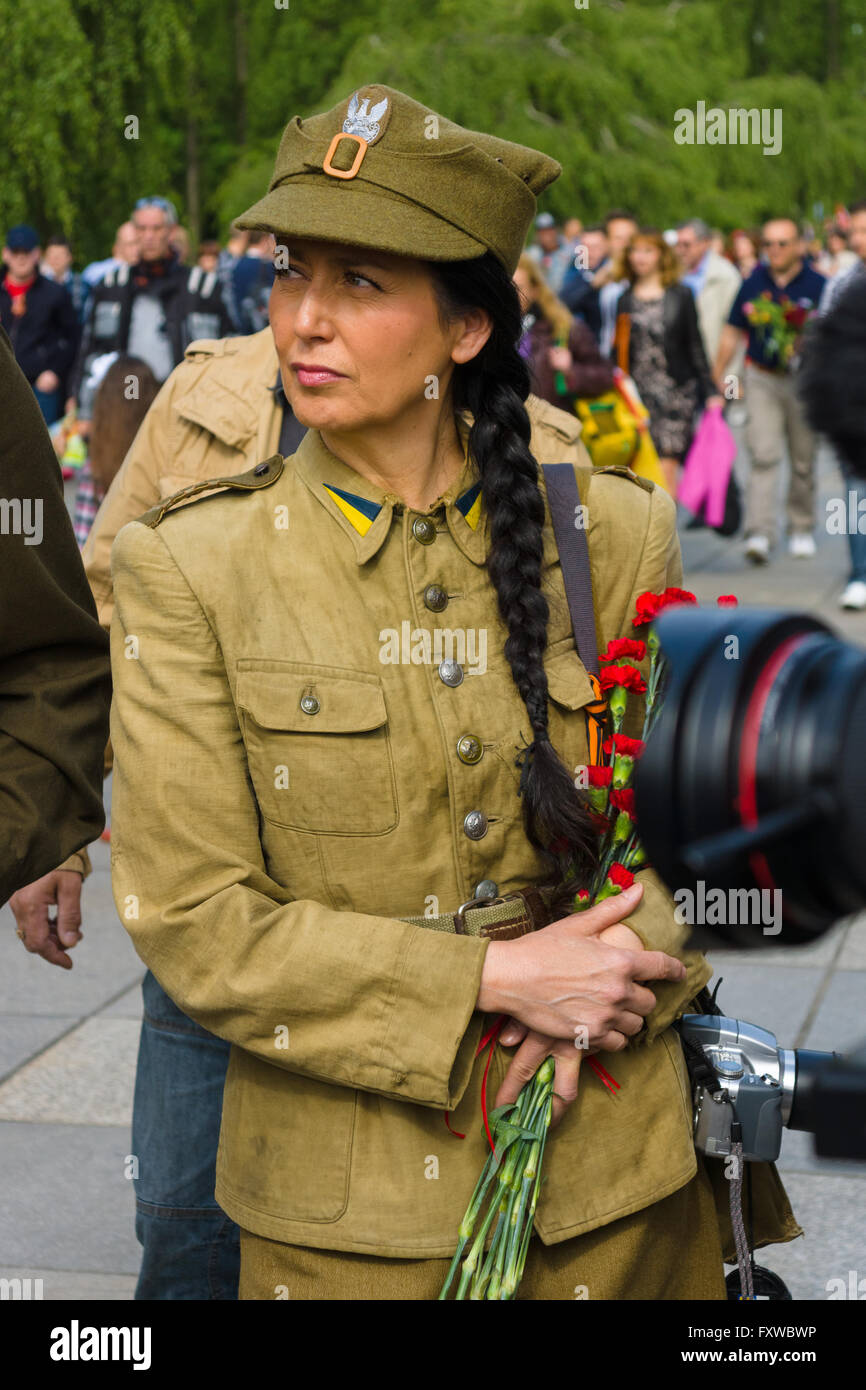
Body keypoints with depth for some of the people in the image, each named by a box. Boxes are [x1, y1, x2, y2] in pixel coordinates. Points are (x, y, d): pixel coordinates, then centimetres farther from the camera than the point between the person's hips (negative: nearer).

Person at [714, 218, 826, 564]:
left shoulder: (818, 286, -2)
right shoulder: (752, 285, 4)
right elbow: (732, 332, 11)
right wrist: (717, 377, 11)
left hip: (804, 382, 0)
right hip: (762, 380, 0)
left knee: (803, 461, 8)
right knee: (763, 455, -12)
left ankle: (801, 529, 25)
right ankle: (760, 533, -17)